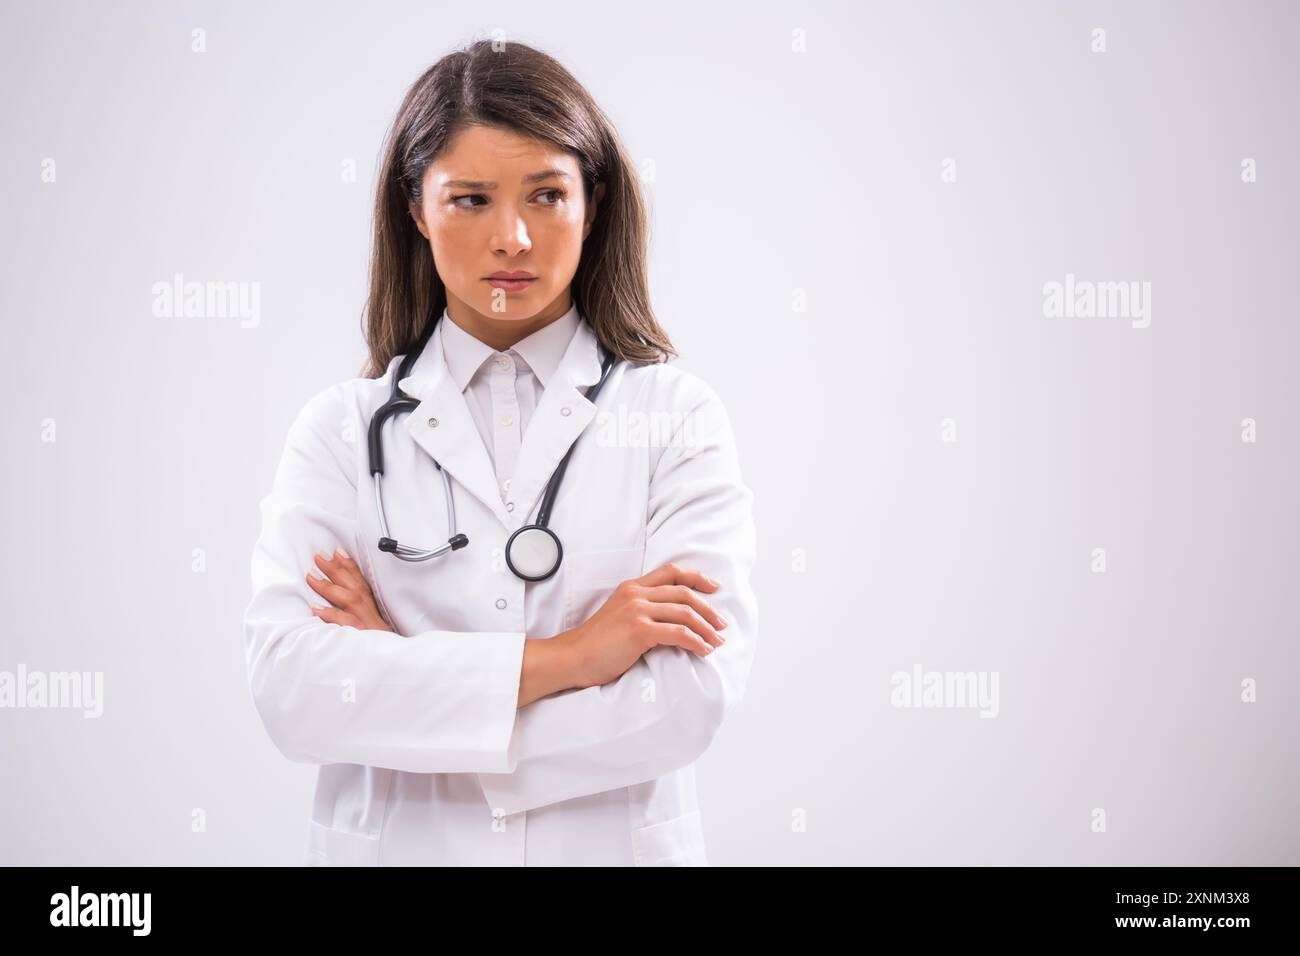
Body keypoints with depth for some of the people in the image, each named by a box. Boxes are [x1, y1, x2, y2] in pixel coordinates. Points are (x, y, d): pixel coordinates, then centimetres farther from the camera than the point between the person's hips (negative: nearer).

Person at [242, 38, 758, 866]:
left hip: (617, 843, -1)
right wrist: (565, 657, -20)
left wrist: (395, 674, -14)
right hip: (396, 843, 1)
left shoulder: (679, 416, -7)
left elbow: (690, 698, -18)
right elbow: (286, 687, -15)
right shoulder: (343, 428, -3)